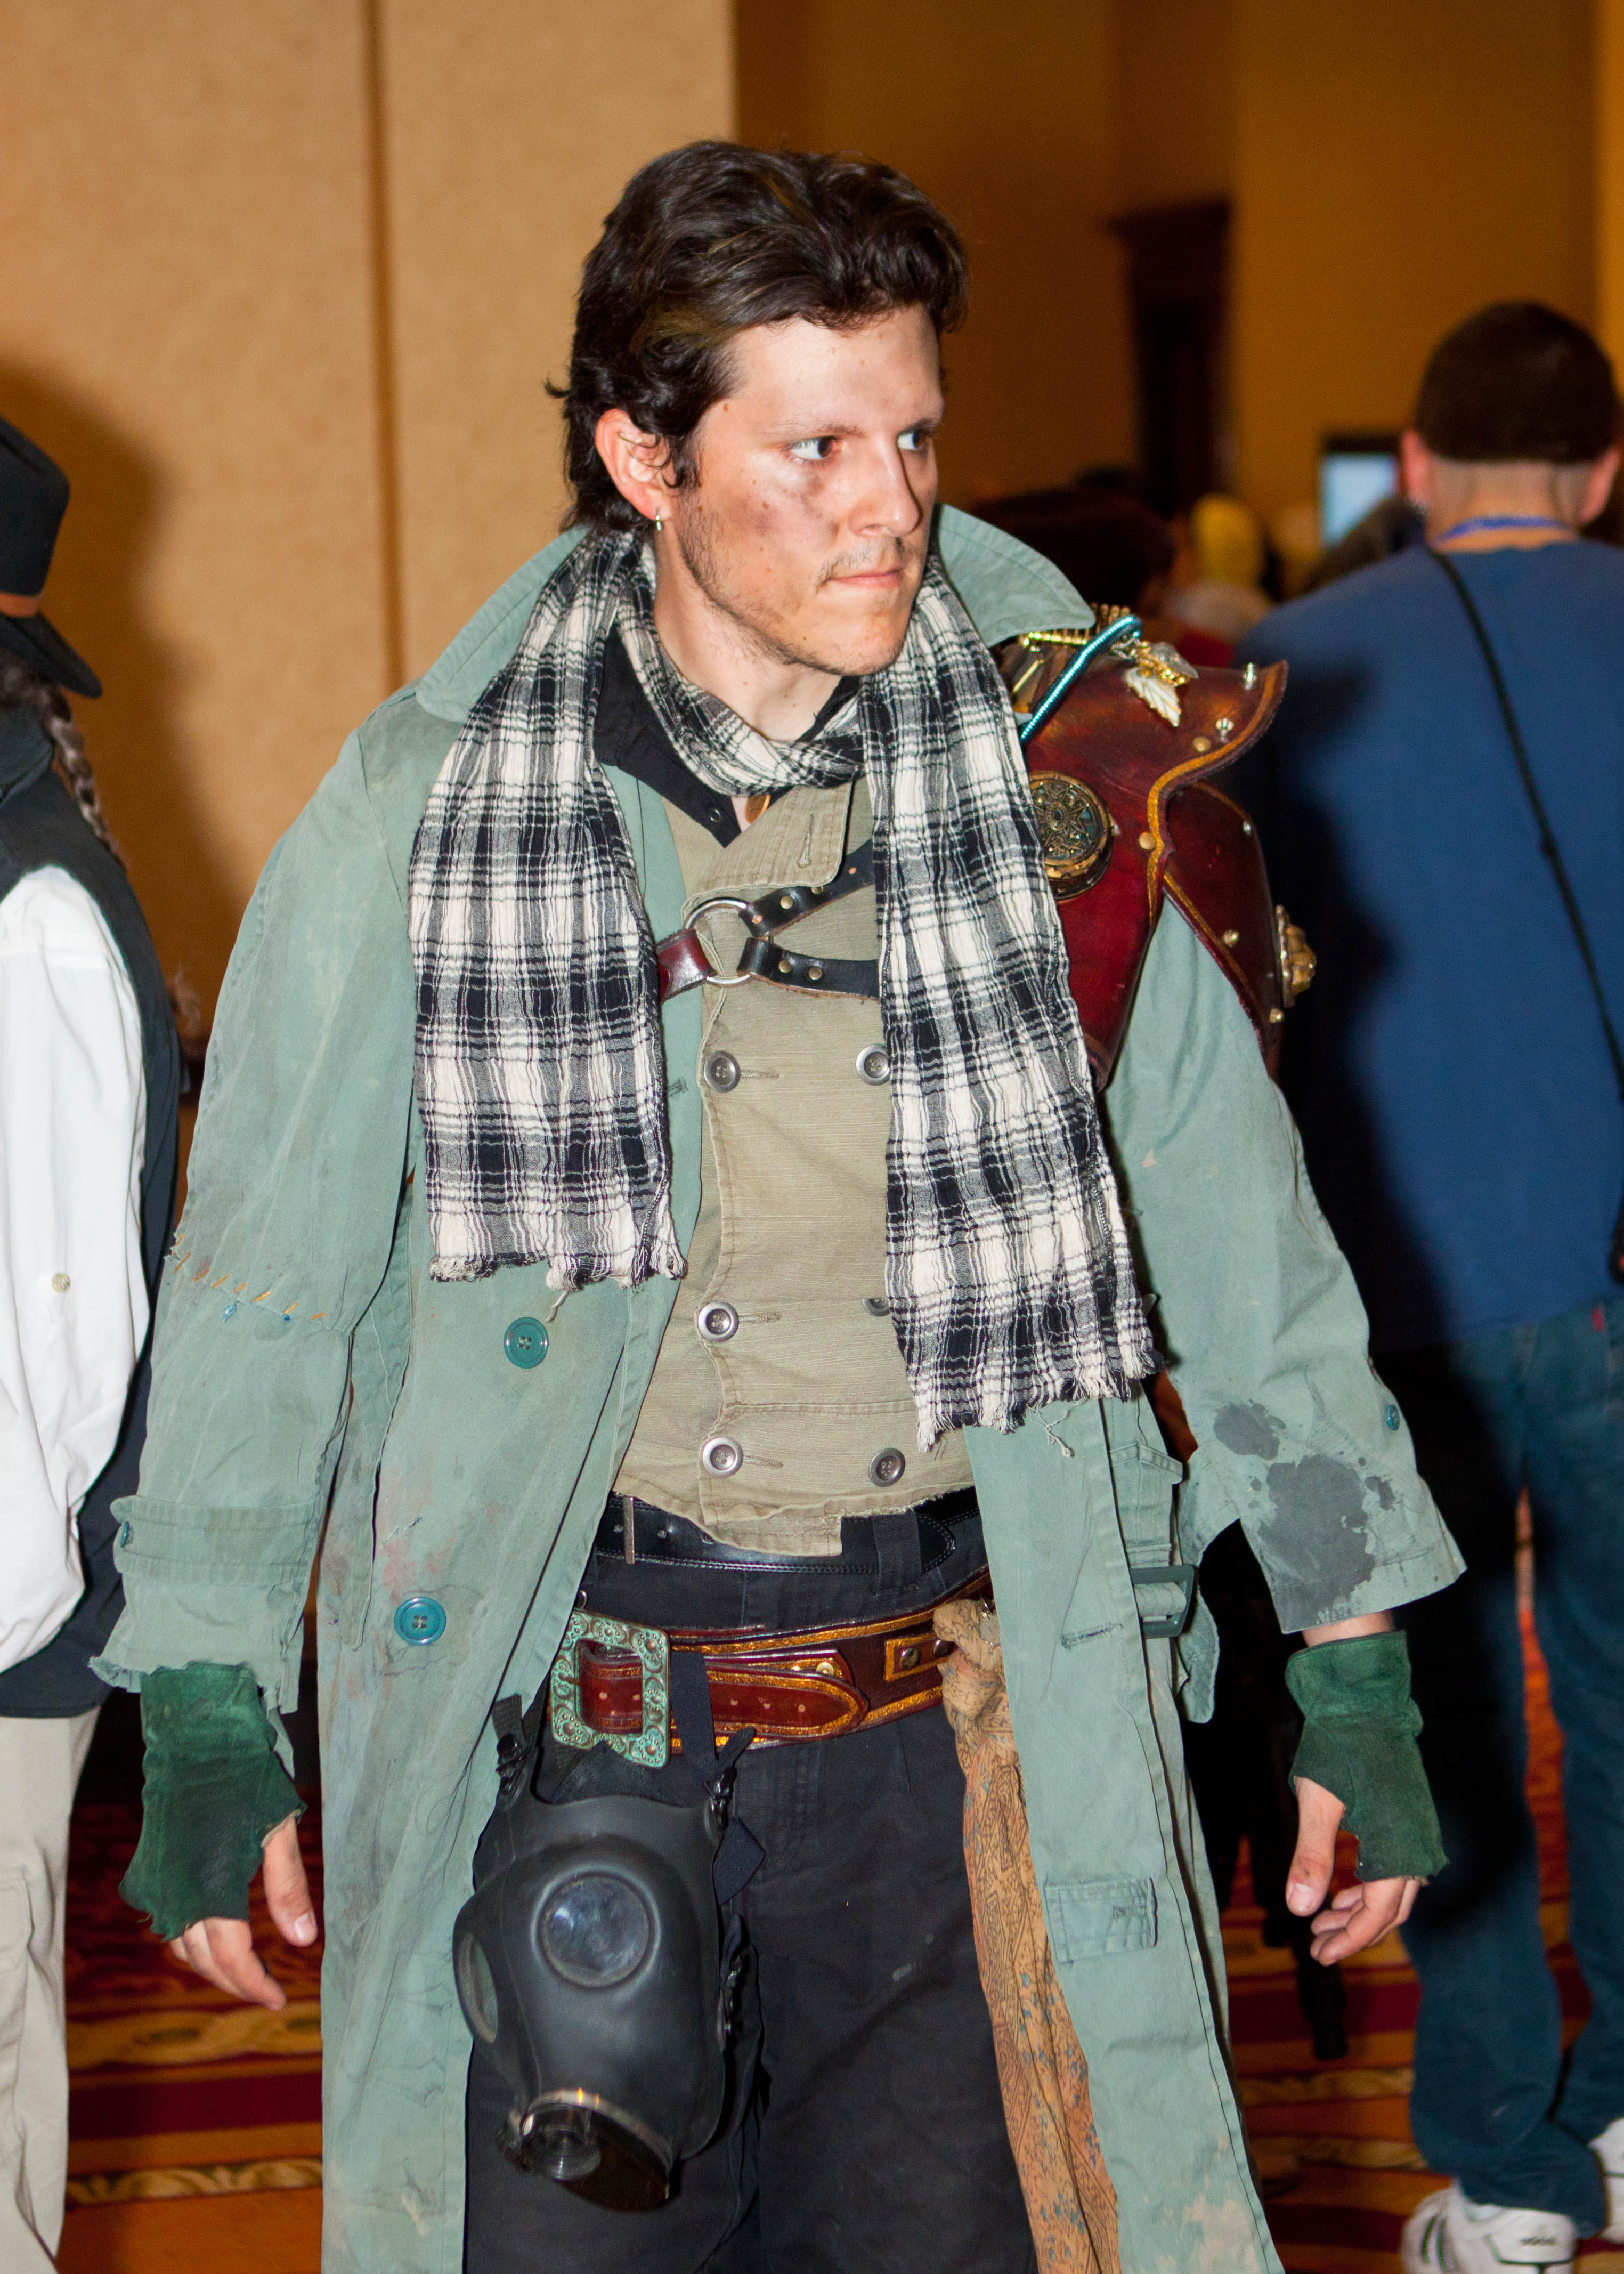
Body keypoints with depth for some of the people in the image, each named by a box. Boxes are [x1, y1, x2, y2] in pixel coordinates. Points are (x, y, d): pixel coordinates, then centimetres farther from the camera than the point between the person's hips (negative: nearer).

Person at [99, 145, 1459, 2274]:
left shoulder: (1051, 783, 1)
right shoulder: (428, 808, -3)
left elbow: (1233, 1211, 8)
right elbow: (263, 1279, 4)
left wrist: (1355, 1662, 9)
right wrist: (206, 1716, 2)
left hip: (949, 1724, 1)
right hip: (562, 1727, -1)